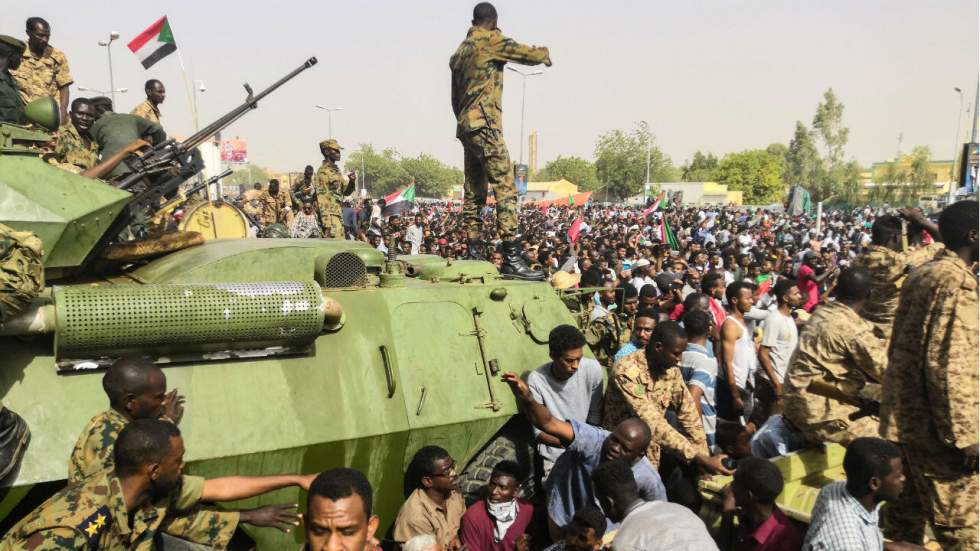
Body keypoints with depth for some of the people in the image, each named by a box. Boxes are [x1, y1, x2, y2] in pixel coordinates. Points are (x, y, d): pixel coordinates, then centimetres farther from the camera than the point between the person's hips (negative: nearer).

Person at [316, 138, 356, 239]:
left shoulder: (336, 170, 16)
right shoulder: (323, 171, -10)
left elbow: (345, 192, 23)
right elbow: (321, 198, -17)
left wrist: (352, 182, 0)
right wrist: (327, 223, -23)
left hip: (338, 215, 9)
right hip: (330, 216, -9)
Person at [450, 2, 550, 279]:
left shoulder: (460, 51, 21)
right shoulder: (491, 40, -3)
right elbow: (530, 54, -2)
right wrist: (545, 53, 19)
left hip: (465, 126, 9)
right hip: (485, 124, -9)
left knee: (474, 193, 9)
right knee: (505, 189, -13)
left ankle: (474, 254, 8)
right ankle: (512, 258, -18)